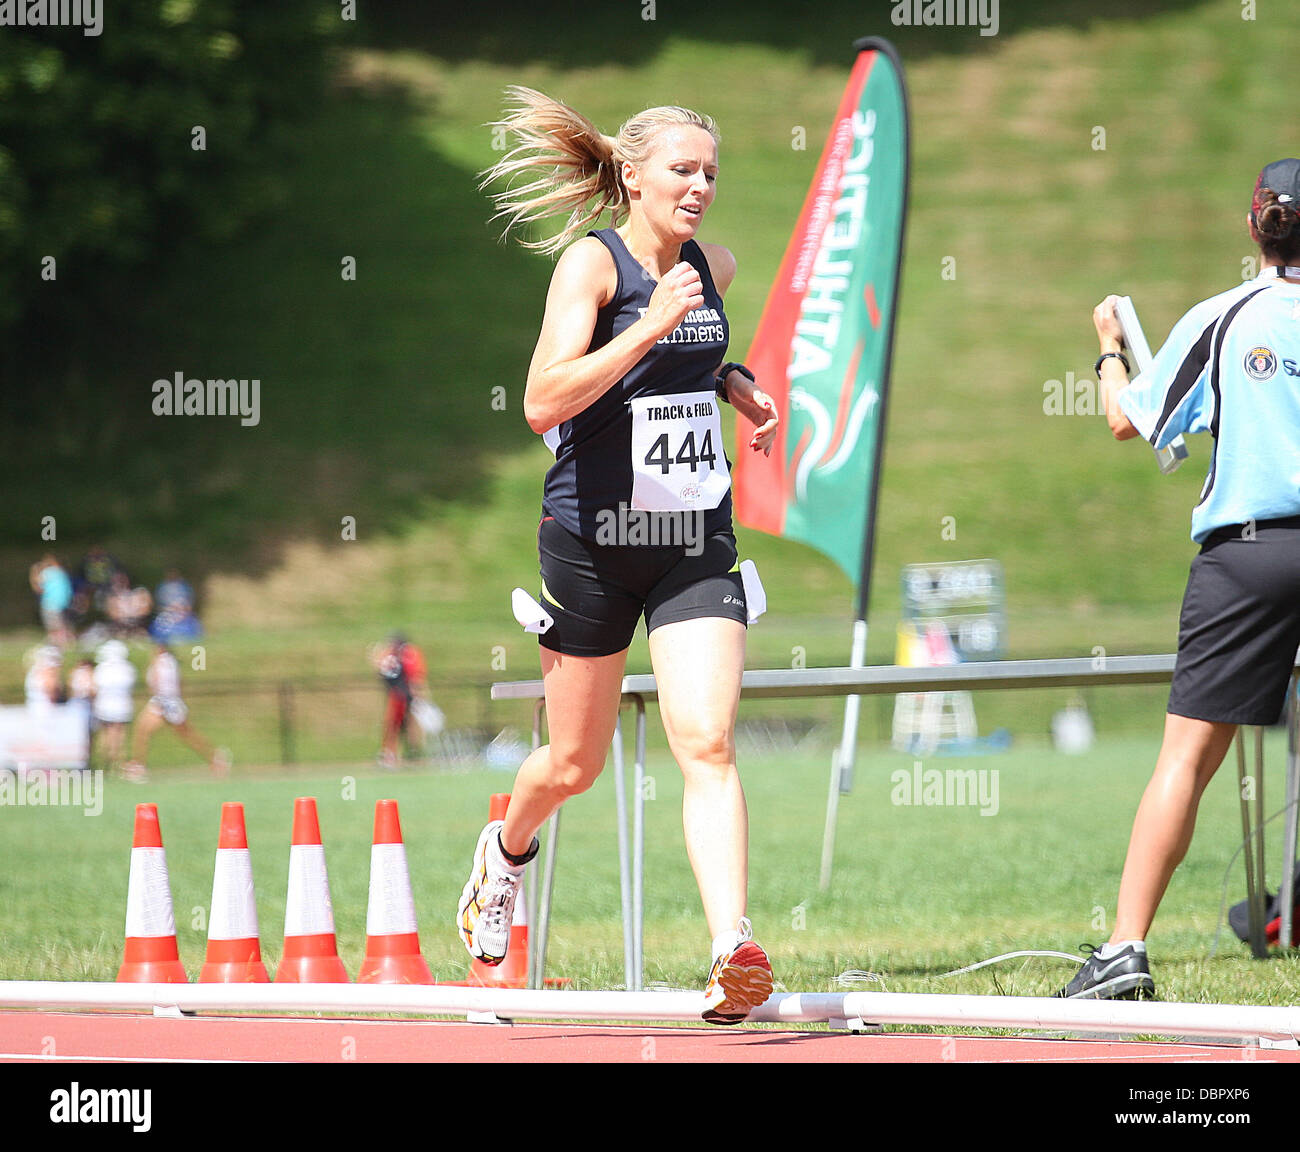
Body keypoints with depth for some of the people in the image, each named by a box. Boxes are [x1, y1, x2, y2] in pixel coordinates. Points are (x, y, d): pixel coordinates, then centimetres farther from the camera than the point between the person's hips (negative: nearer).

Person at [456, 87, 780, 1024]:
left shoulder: (714, 267, 6)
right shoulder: (591, 261, -12)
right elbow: (544, 403, -25)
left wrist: (733, 380, 10)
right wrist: (652, 327, -31)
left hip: (695, 542, 3)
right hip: (595, 539, -3)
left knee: (709, 743, -15)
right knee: (576, 763, 12)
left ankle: (734, 951, -25)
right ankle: (507, 851, 45)